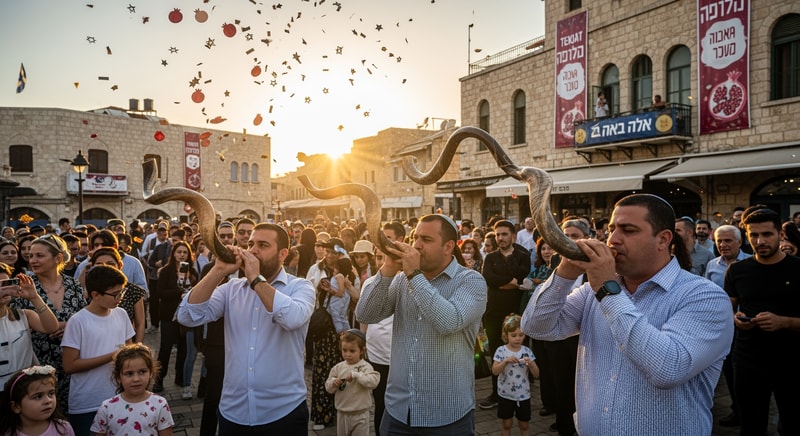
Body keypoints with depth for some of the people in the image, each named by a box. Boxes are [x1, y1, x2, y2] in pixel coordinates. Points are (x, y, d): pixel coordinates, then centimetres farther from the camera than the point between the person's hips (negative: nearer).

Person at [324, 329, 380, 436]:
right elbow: (328, 387, 6)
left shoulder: (365, 367, -12)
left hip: (360, 415, -4)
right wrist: (333, 383, -15)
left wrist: (355, 375, -30)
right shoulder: (338, 367, 1)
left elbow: (373, 381, -28)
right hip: (342, 413, 5)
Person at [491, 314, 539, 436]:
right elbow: (495, 371, -16)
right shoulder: (501, 351, -10)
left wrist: (531, 364, -23)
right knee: (507, 424, 11)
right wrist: (505, 361, -30)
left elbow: (536, 375, -4)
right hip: (506, 395, -1)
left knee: (524, 424, 14)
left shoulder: (527, 351, -5)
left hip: (523, 395, 2)